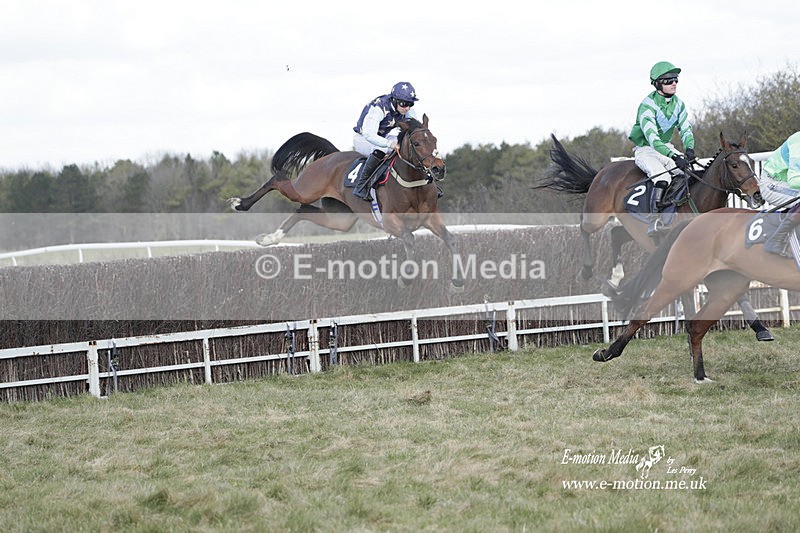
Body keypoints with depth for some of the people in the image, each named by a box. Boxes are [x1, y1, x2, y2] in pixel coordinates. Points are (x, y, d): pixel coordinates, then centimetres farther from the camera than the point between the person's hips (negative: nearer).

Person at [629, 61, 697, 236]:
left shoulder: (678, 104, 3)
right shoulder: (648, 105, -21)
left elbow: (686, 129, 5)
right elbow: (652, 137, -31)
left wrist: (689, 148, -19)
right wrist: (673, 156, -42)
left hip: (666, 148, 7)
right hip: (645, 149, -7)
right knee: (662, 177, -33)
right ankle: (654, 218, -34)